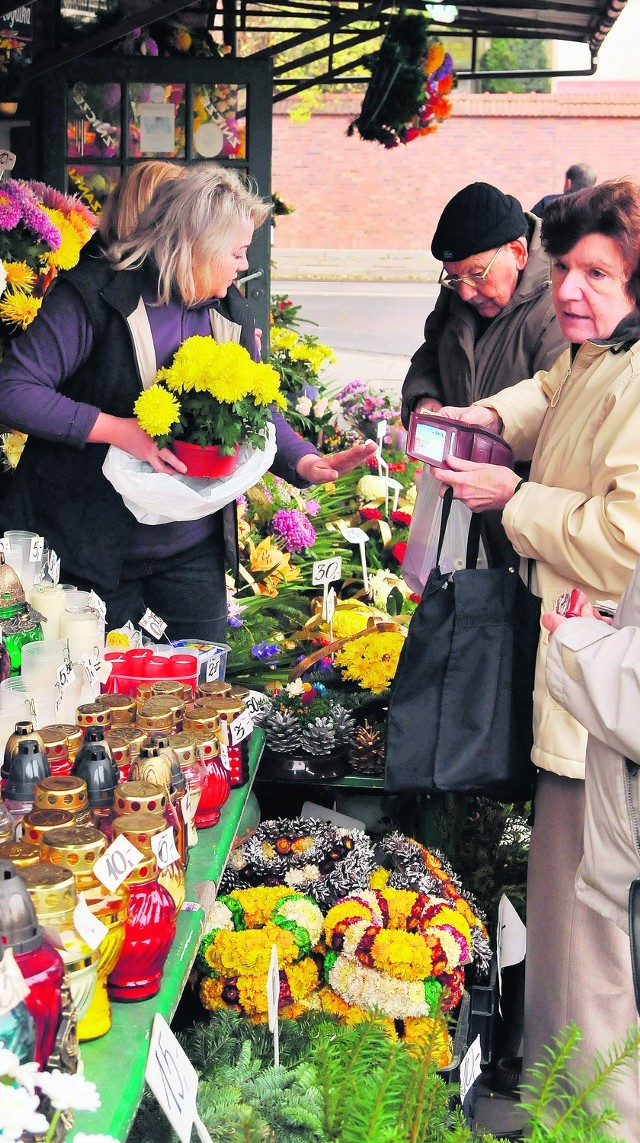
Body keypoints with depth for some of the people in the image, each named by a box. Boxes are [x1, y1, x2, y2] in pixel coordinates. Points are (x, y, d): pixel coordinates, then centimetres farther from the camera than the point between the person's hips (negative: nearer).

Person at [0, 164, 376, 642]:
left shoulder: (231, 311, 6)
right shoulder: (96, 294, -13)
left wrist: (305, 461, -11)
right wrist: (118, 430, -25)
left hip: (193, 551, 5)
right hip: (90, 546, -5)